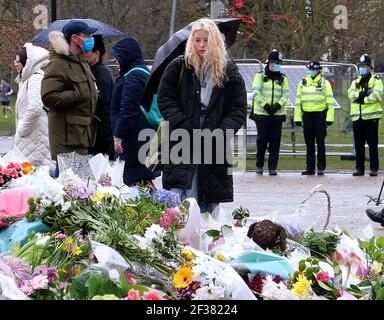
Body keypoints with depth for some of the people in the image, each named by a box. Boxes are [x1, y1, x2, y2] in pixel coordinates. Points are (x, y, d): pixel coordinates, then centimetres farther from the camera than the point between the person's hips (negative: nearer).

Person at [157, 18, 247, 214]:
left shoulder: (229, 71, 6)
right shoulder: (179, 67, 4)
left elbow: (239, 109, 5)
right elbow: (164, 99, 3)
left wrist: (220, 133, -10)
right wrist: (183, 128, -10)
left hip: (215, 148, 2)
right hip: (182, 146, -2)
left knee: (209, 207, 6)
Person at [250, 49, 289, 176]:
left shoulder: (283, 78, 11)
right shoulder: (260, 76, 4)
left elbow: (285, 95, 4)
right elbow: (256, 92, -4)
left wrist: (278, 105, -14)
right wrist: (265, 105, -16)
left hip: (277, 114, 2)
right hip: (261, 113, -2)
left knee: (275, 141, 1)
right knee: (262, 140, -1)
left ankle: (272, 167, 6)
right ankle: (259, 165, 11)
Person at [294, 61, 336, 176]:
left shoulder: (325, 83, 3)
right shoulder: (303, 83, 12)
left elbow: (330, 102, -1)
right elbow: (298, 101, 12)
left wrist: (329, 118, -10)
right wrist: (297, 117, 4)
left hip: (320, 115, -3)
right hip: (307, 115, 3)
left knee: (320, 143, -1)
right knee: (309, 143, 5)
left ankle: (321, 168, 3)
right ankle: (310, 167, 9)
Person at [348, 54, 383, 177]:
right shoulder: (355, 82, 17)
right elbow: (351, 94, 0)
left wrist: (362, 99, -11)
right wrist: (362, 94, -17)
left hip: (371, 117, -5)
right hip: (357, 117, 5)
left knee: (372, 144, -4)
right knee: (359, 144, 6)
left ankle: (374, 168, 0)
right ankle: (359, 168, 11)